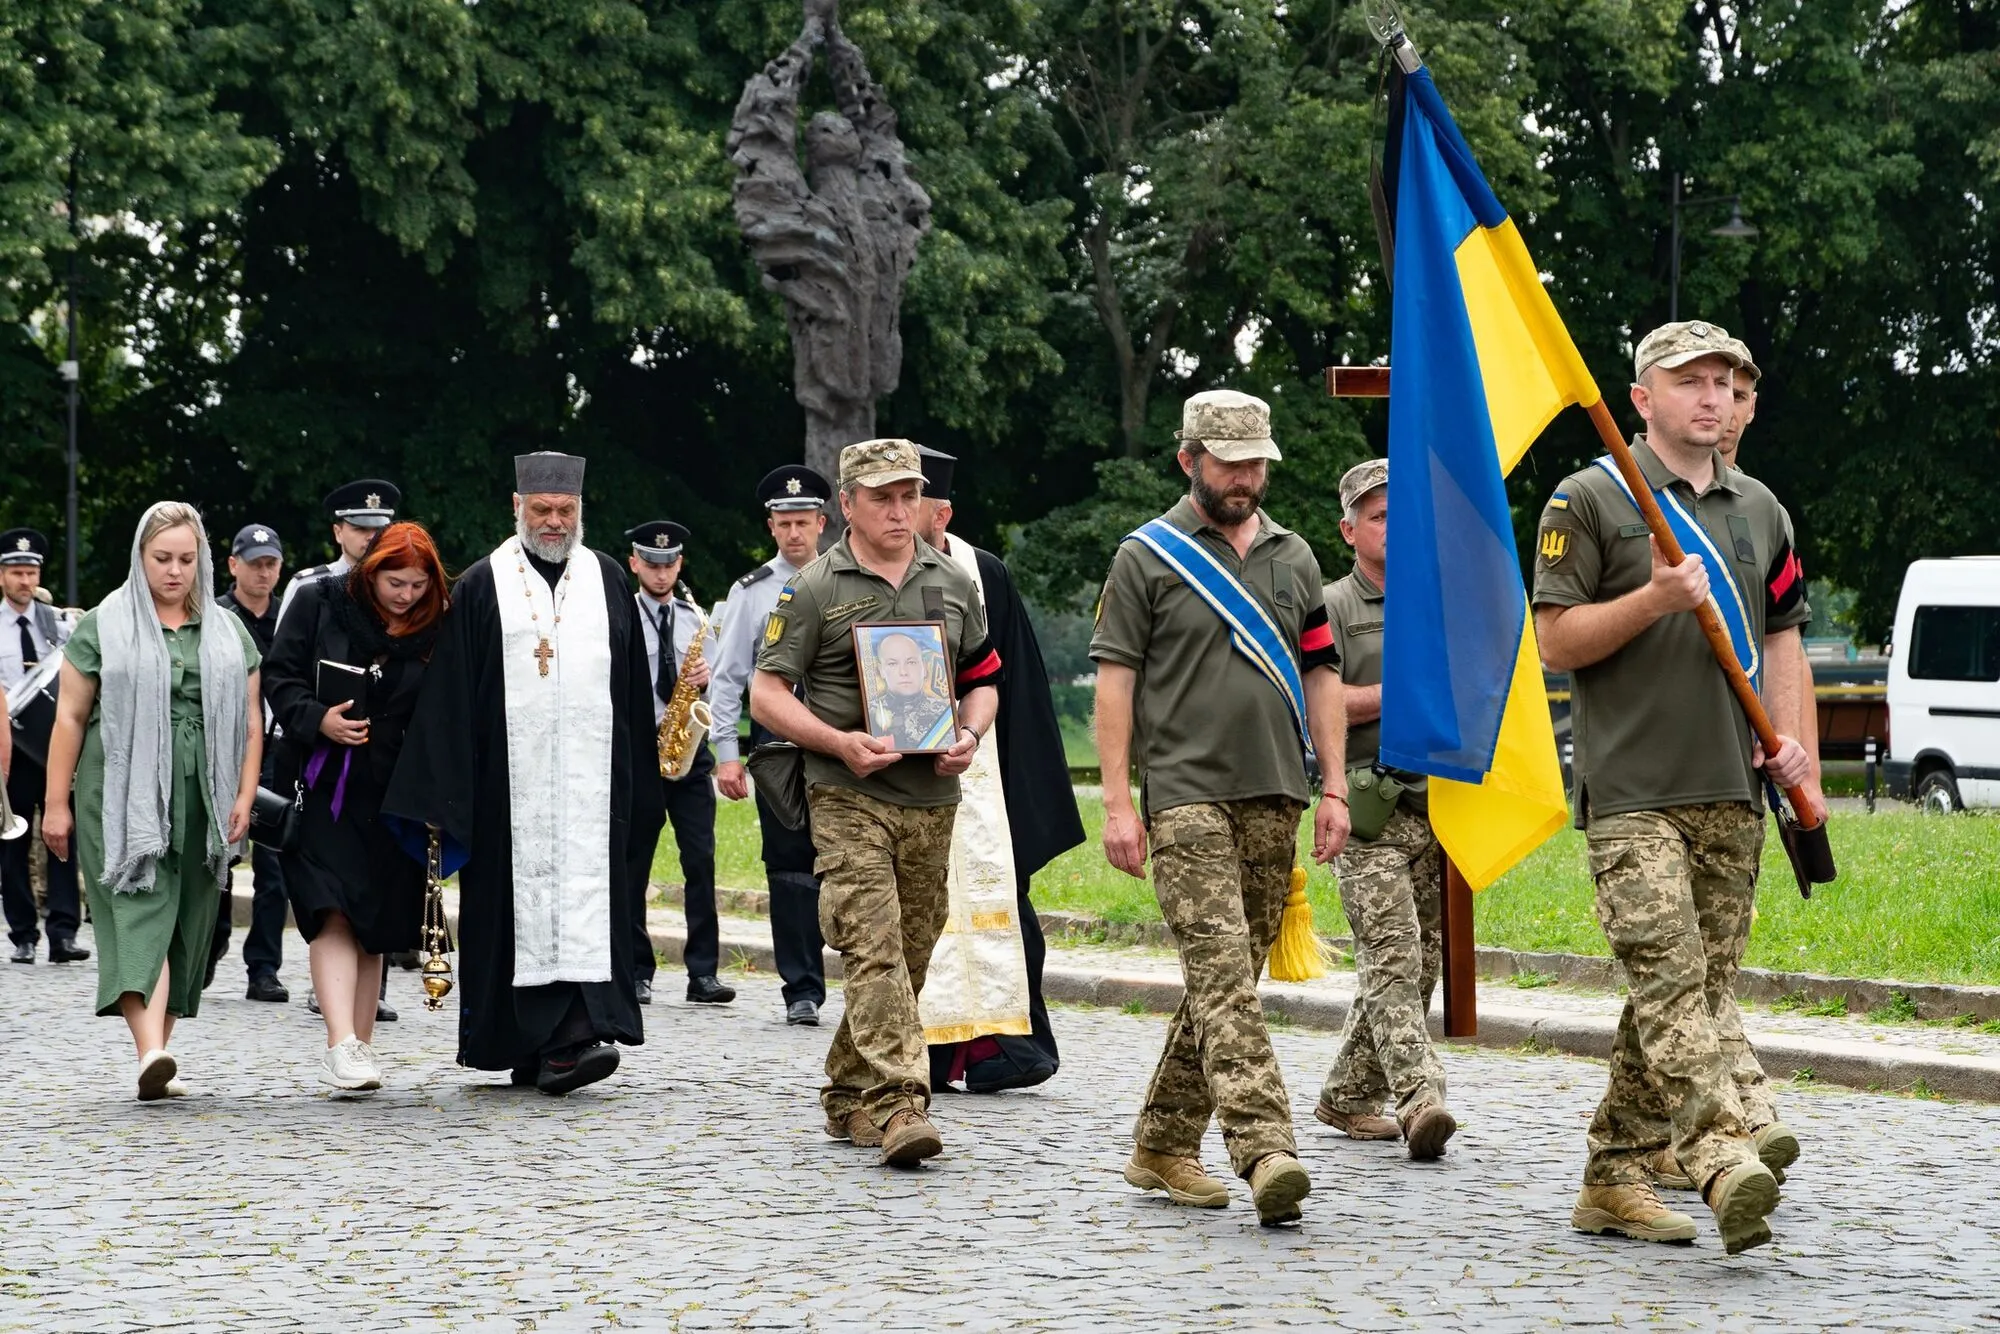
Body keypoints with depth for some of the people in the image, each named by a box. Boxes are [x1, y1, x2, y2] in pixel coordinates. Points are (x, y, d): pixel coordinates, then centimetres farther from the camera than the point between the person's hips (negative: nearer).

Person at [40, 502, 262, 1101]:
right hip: (122, 798, -4)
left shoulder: (227, 631, 14)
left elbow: (250, 721, 13)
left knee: (187, 925, 5)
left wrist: (244, 798, 2)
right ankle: (151, 1055, -29)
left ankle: (158, 1054, 15)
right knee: (139, 916, -16)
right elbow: (70, 716, 3)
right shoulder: (104, 626, 4)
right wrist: (57, 802, -2)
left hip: (200, 803, 4)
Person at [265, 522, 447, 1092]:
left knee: (375, 923, 6)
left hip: (392, 790, 3)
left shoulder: (432, 629, 4)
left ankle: (362, 1045, 16)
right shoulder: (320, 603, 0)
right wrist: (317, 720, -17)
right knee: (333, 913, -16)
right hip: (323, 784, -3)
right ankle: (340, 1045, -24)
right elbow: (280, 676, 1)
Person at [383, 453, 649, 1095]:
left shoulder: (607, 580, 12)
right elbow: (449, 702, 1)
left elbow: (634, 692, 16)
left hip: (591, 780, 2)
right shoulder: (480, 588, 5)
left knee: (586, 892, -9)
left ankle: (572, 1035, -15)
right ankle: (531, 1042, 3)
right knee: (524, 895, -3)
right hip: (511, 788, -1)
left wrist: (638, 778, 13)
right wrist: (446, 798, -6)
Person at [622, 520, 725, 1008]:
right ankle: (637, 971, 11)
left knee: (700, 858, -6)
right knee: (633, 863, 3)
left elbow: (711, 676, 16)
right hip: (636, 749, -3)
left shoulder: (695, 618, 13)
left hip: (689, 748, 3)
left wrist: (706, 676, -6)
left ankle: (703, 972, -5)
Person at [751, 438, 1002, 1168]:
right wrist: (841, 743, -16)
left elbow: (983, 678, 21)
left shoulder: (953, 583, 12)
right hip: (850, 799, -5)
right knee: (874, 948, -16)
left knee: (910, 953, 9)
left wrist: (969, 735, -1)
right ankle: (898, 1105, -23)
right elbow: (766, 694, -2)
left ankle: (848, 1096, 23)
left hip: (932, 799, 5)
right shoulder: (813, 589, -1)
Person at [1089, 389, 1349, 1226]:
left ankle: (1164, 1145, 17)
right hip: (1186, 793, -5)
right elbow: (1114, 682, -2)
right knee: (1221, 971, -16)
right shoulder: (1147, 557, 2)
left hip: (1274, 797, 5)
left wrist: (1334, 788, 8)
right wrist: (1117, 802, -9)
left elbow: (1322, 677, 17)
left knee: (1230, 978, 7)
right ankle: (1265, 1150, -26)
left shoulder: (1294, 558, 16)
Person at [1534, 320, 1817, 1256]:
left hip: (1731, 793, 6)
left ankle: (1615, 1179, 13)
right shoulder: (1589, 500, 0)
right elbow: (1556, 642, -3)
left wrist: (1791, 741, 5)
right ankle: (1725, 1155, -32)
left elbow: (1781, 641, 21)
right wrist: (1653, 598, -16)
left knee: (1691, 990, 6)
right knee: (1668, 978, -18)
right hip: (1631, 791, -6)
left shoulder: (1760, 509, 18)